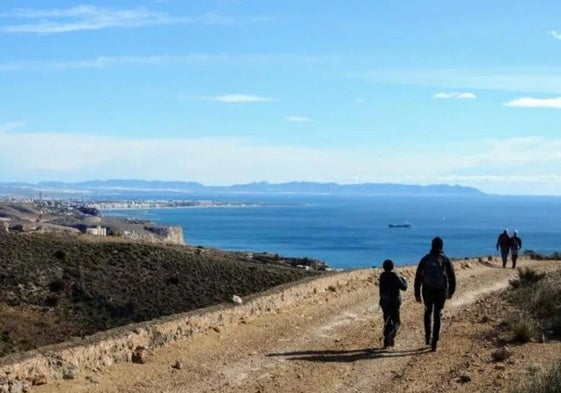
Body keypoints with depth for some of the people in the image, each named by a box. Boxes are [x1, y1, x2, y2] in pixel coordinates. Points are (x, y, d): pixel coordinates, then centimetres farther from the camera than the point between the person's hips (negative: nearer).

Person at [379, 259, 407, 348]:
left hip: (384, 302, 4)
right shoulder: (394, 276, -11)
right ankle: (392, 334, -26)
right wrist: (404, 280, 11)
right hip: (394, 301, -4)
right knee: (396, 321, 2)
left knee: (387, 321, 13)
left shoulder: (382, 276, 4)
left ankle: (386, 342, 10)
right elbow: (404, 287, -9)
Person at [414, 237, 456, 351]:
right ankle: (434, 342, 0)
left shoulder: (425, 259, 2)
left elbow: (418, 277, 0)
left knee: (428, 312, 22)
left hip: (427, 290, 1)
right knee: (437, 315, 4)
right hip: (441, 291, -1)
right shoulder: (445, 260, -1)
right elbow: (452, 277, 2)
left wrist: (417, 294, 5)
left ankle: (428, 337, 16)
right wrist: (451, 292, 14)